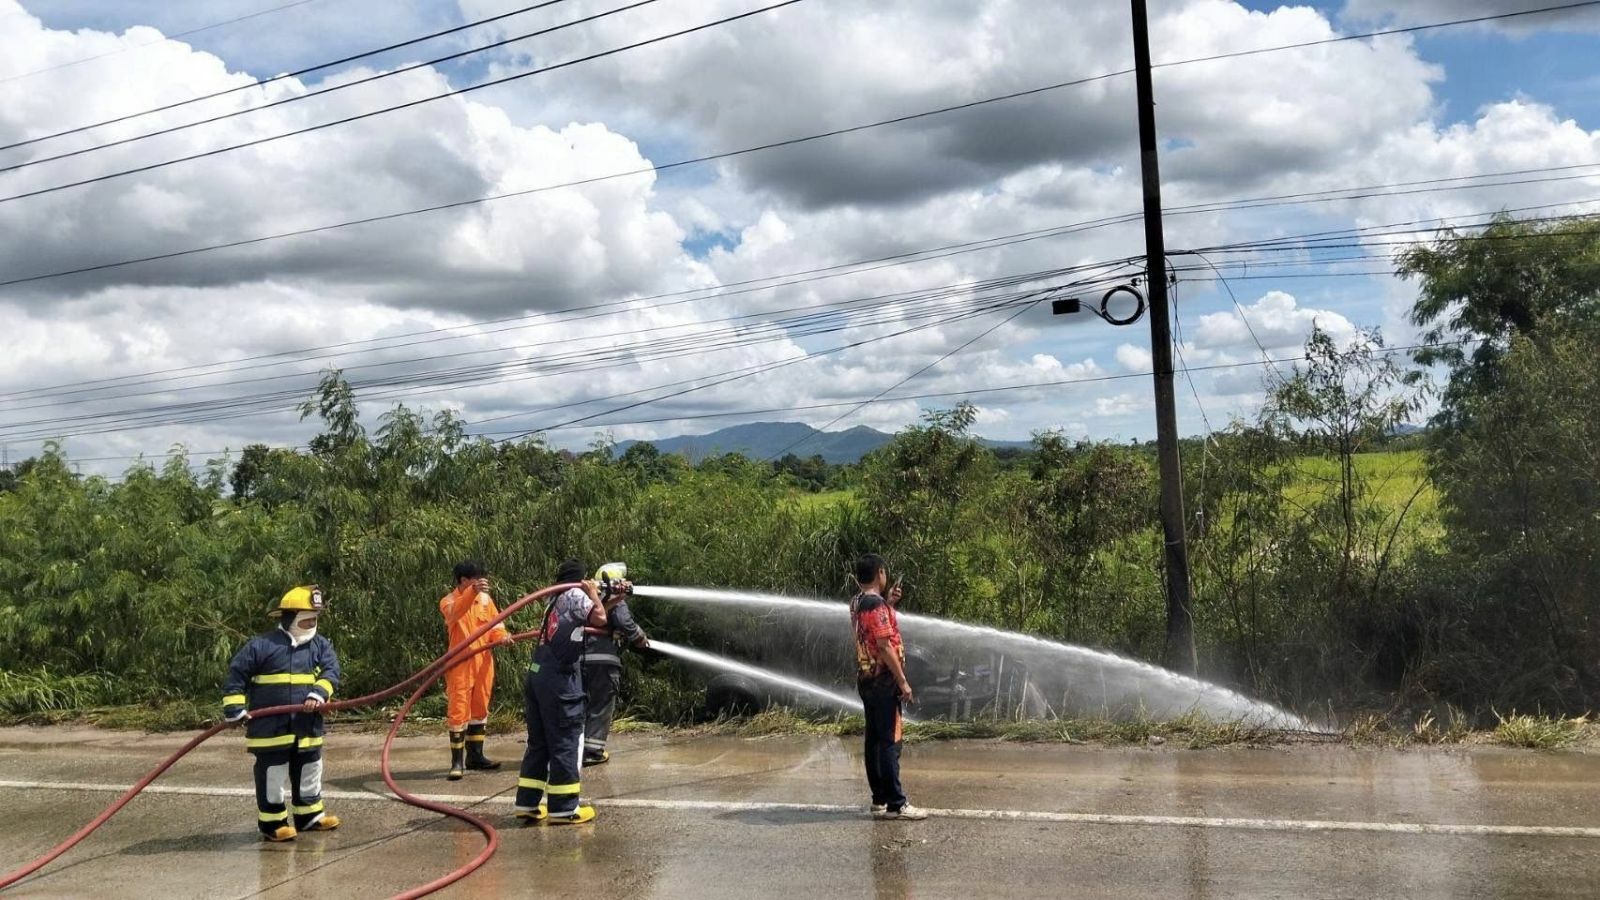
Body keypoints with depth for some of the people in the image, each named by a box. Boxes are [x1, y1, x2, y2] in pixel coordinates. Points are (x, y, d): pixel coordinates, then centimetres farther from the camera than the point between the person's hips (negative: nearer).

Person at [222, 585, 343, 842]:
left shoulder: (321, 645, 6)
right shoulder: (261, 645, -7)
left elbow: (331, 671, -4)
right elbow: (236, 674, -3)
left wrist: (318, 694, -22)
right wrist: (235, 708, -8)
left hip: (308, 726, 5)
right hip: (271, 727, -5)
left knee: (309, 770, 15)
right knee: (272, 775, 1)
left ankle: (309, 815, 29)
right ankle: (272, 822, 12)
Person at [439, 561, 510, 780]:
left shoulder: (485, 598, 7)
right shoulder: (449, 601, -9)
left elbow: (495, 622, 12)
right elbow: (455, 612, -32)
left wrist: (500, 635, -11)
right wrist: (472, 592, -50)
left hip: (483, 662, 6)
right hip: (460, 664, -6)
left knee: (480, 709, 13)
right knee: (459, 711, -6)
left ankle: (475, 756, 24)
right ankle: (457, 761, 2)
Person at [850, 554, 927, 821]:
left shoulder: (857, 603, 10)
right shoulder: (876, 604, -18)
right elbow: (885, 646, -21)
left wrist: (889, 603, 14)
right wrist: (902, 681, -17)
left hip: (866, 680, 9)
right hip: (884, 682, -9)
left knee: (874, 740, 11)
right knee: (890, 742, -6)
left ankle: (879, 800, 16)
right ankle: (895, 804, -4)